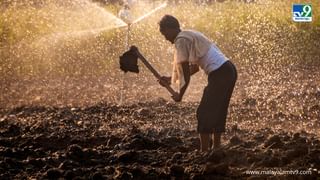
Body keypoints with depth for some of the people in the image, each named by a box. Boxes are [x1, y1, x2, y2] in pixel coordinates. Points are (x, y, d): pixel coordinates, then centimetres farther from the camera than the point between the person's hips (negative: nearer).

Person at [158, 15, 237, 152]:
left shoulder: (181, 40, -8)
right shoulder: (190, 35, 22)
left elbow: (185, 71, -9)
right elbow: (194, 67, 27)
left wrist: (180, 94, 1)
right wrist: (171, 79, 25)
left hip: (219, 74, -10)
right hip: (228, 70, 10)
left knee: (204, 113, -3)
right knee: (217, 112, 17)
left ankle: (204, 152, -2)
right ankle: (216, 148, 21)